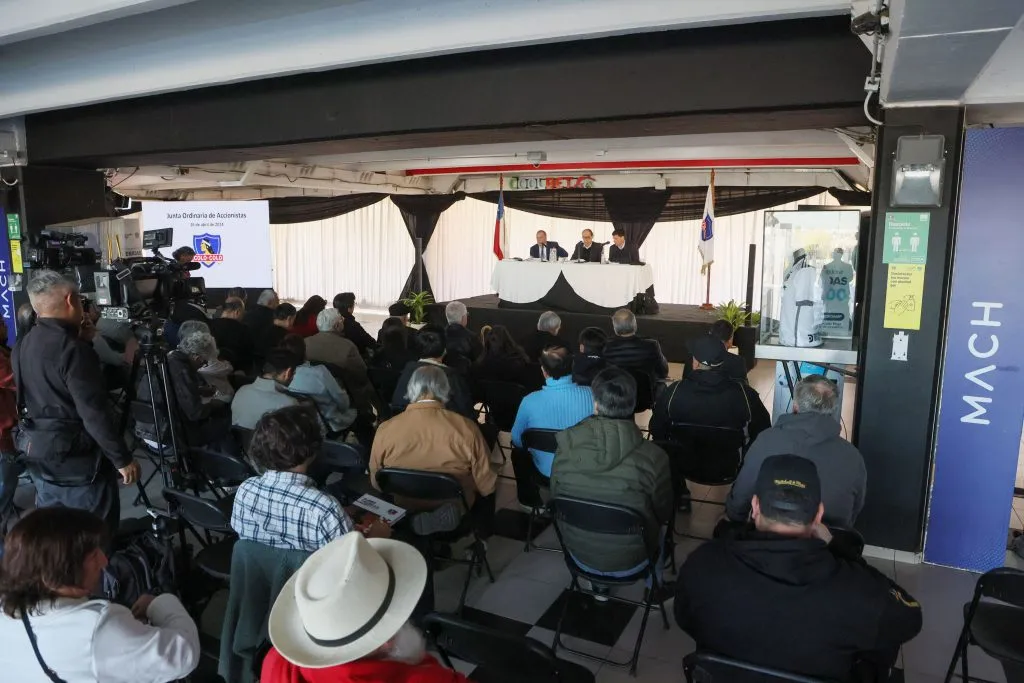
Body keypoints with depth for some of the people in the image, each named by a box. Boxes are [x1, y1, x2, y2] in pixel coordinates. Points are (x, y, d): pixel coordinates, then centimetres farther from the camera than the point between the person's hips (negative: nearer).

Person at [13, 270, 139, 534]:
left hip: (37, 452, 9)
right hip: (75, 457, -9)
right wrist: (122, 459, -16)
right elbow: (95, 413, -24)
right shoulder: (72, 349, -22)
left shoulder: (23, 346, 5)